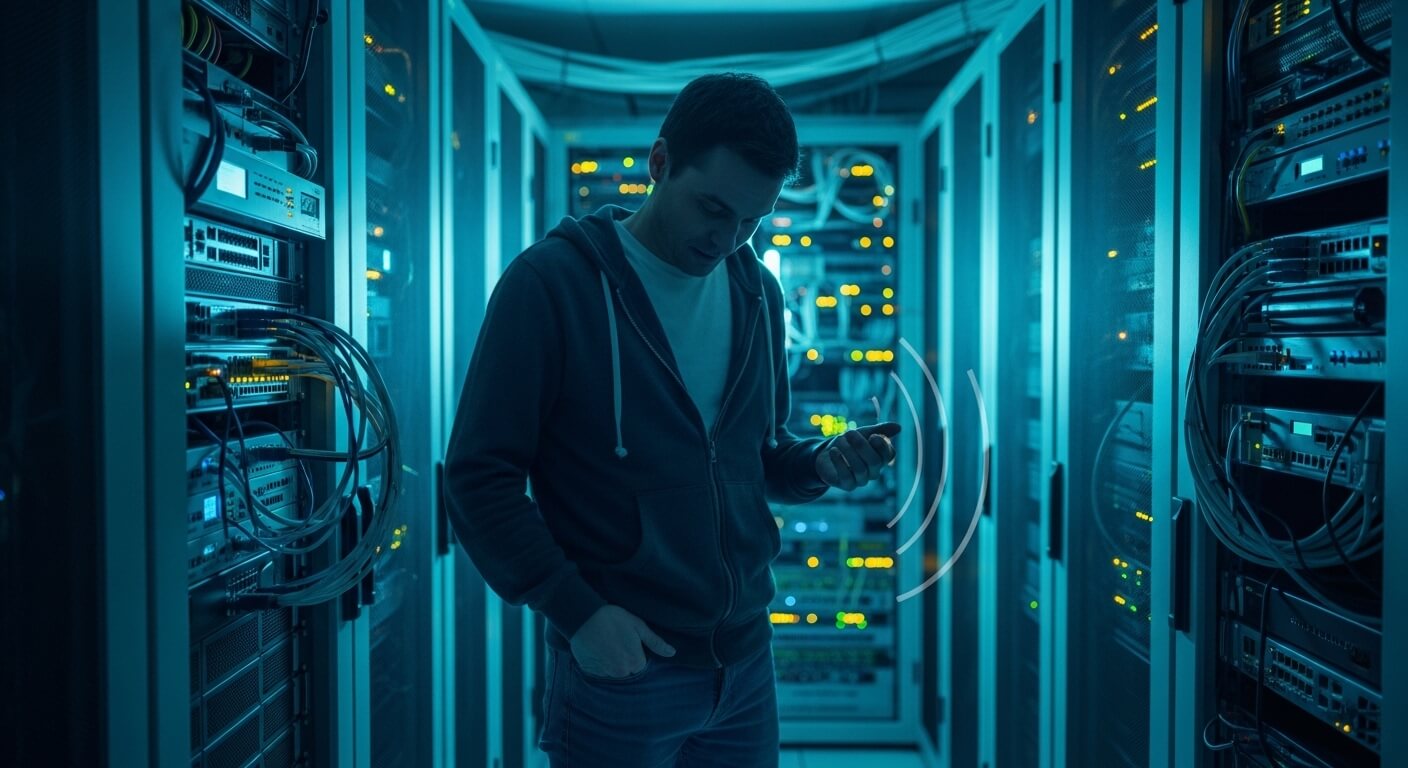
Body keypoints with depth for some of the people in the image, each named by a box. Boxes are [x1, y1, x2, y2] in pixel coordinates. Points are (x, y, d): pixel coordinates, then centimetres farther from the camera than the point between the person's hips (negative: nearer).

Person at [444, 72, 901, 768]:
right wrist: (577, 610, -17)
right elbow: (480, 476, -11)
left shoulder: (757, 292, 5)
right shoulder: (549, 283, -12)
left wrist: (820, 463, -6)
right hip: (618, 668, -5)